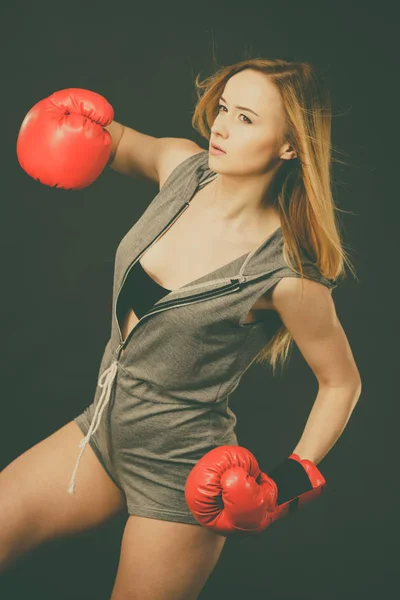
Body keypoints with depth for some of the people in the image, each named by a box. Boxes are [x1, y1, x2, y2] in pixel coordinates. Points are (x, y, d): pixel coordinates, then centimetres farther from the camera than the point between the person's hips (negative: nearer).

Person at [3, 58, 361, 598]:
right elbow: (124, 146, 16)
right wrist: (92, 127, -6)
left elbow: (342, 382, -9)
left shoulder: (286, 274, -24)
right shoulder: (182, 165, -7)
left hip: (179, 474, -6)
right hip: (103, 430, 7)